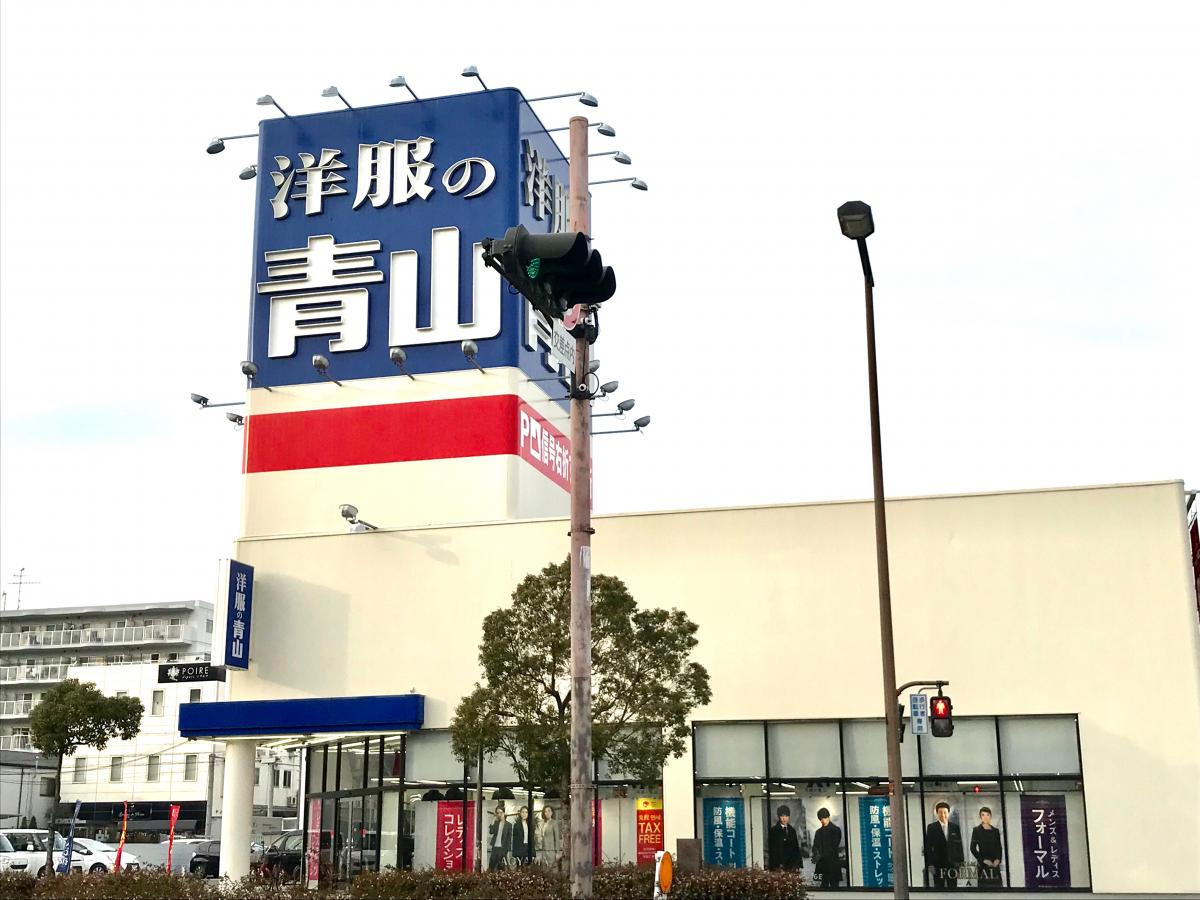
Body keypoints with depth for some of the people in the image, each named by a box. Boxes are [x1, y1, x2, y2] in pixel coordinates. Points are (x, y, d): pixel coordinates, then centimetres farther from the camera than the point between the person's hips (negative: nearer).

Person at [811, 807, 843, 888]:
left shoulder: (836, 830, 1)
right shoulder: (819, 832, 15)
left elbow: (834, 847, -5)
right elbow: (815, 847, 10)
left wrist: (822, 855, -10)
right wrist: (816, 856, -10)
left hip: (833, 863, -4)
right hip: (822, 864, 4)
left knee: (834, 884, -6)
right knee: (824, 884, 0)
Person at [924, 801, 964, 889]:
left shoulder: (955, 827, 7)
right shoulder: (931, 827, 0)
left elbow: (959, 845, 9)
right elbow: (928, 847, -1)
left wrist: (960, 862, 3)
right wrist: (929, 864, -7)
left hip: (953, 865, 2)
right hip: (938, 865, -2)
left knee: (953, 888, 3)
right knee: (939, 888, 1)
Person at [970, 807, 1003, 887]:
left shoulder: (995, 830, 13)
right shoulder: (976, 830, 1)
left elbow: (999, 848, 14)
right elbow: (973, 849, -2)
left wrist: (998, 859, -4)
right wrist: (983, 860, -12)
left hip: (995, 864, 4)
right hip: (983, 864, -4)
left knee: (997, 884, -4)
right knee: (984, 884, -10)